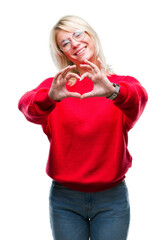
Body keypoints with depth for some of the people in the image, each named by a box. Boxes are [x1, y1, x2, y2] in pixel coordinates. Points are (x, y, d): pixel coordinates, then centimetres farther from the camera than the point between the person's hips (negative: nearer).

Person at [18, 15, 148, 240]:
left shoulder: (122, 84, 0)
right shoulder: (55, 84, 0)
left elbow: (138, 97, -22)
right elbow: (27, 105, -19)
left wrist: (113, 92, -43)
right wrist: (50, 97, -40)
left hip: (112, 198, 0)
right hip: (65, 199, 0)